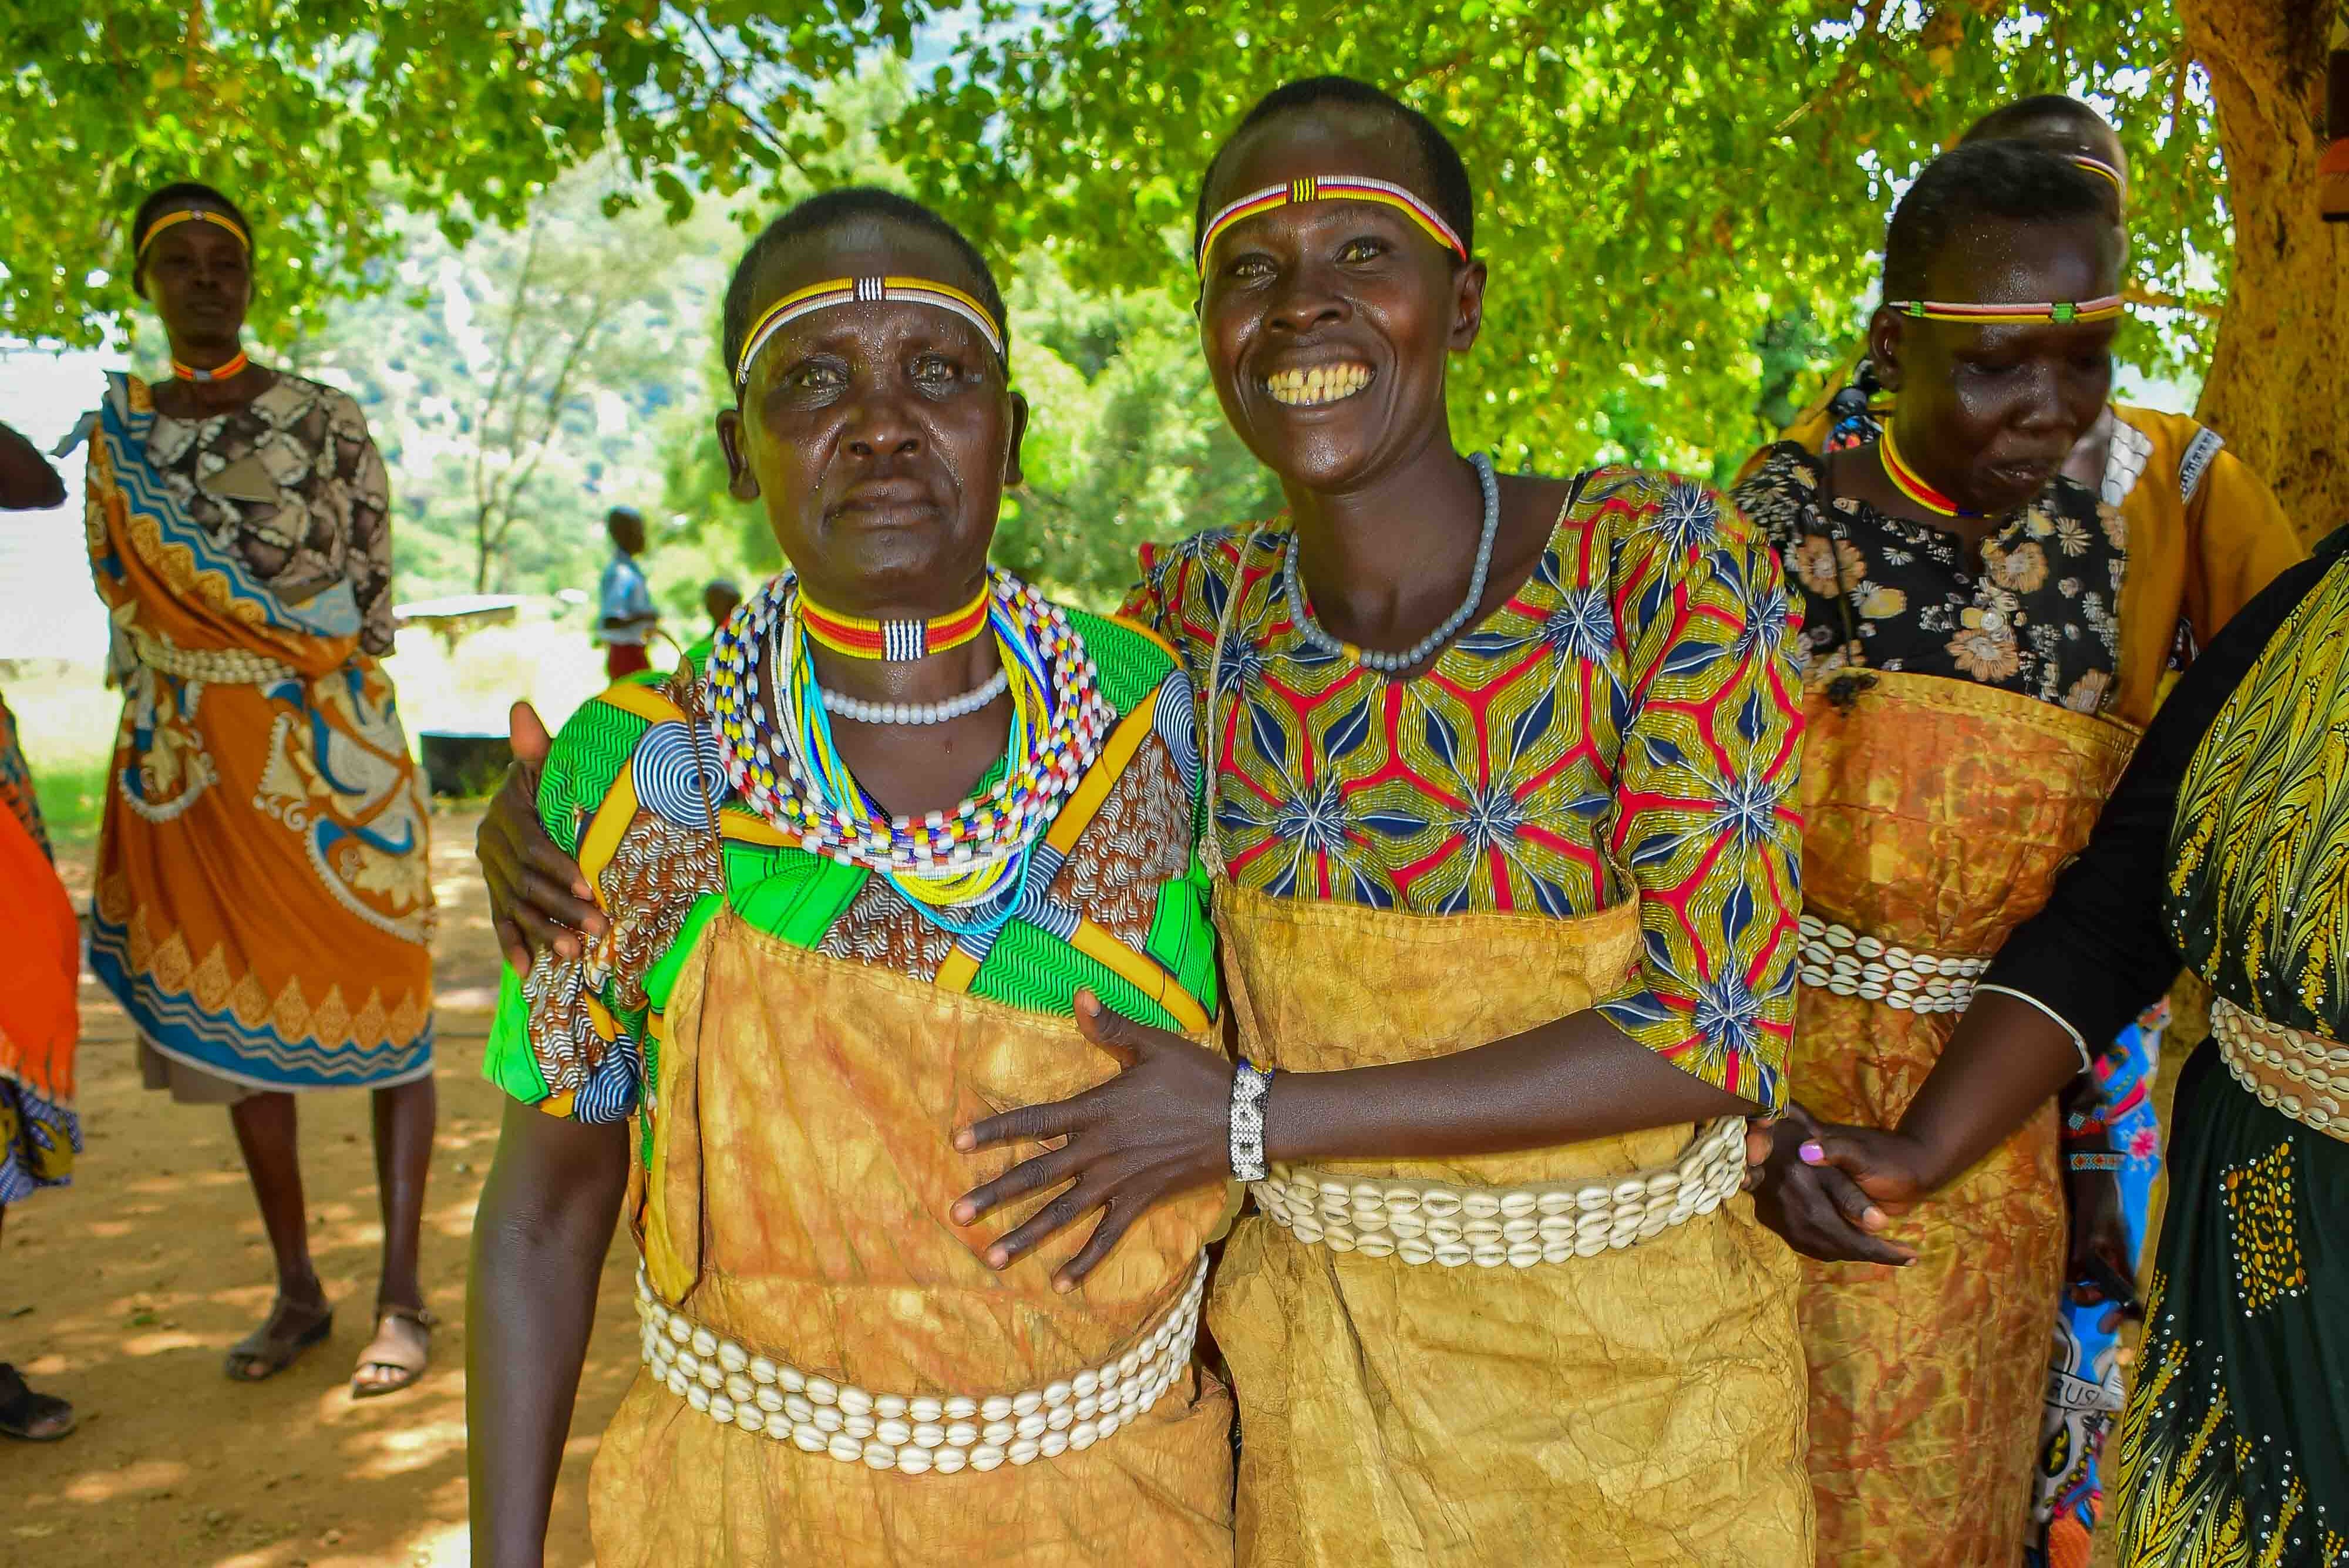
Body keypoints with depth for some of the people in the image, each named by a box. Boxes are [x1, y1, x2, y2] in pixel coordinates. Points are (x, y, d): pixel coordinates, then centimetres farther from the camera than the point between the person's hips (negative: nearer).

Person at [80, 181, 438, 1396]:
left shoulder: (325, 420, -1)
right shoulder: (116, 435, 9)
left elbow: (374, 597, -1)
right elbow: (125, 613, 12)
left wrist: (325, 724, -5)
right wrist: (163, 752, 6)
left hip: (329, 752, -4)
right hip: (191, 766, 4)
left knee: (377, 1010, -2)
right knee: (231, 1024, 9)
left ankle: (401, 1296, 7)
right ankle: (296, 1291, 23)